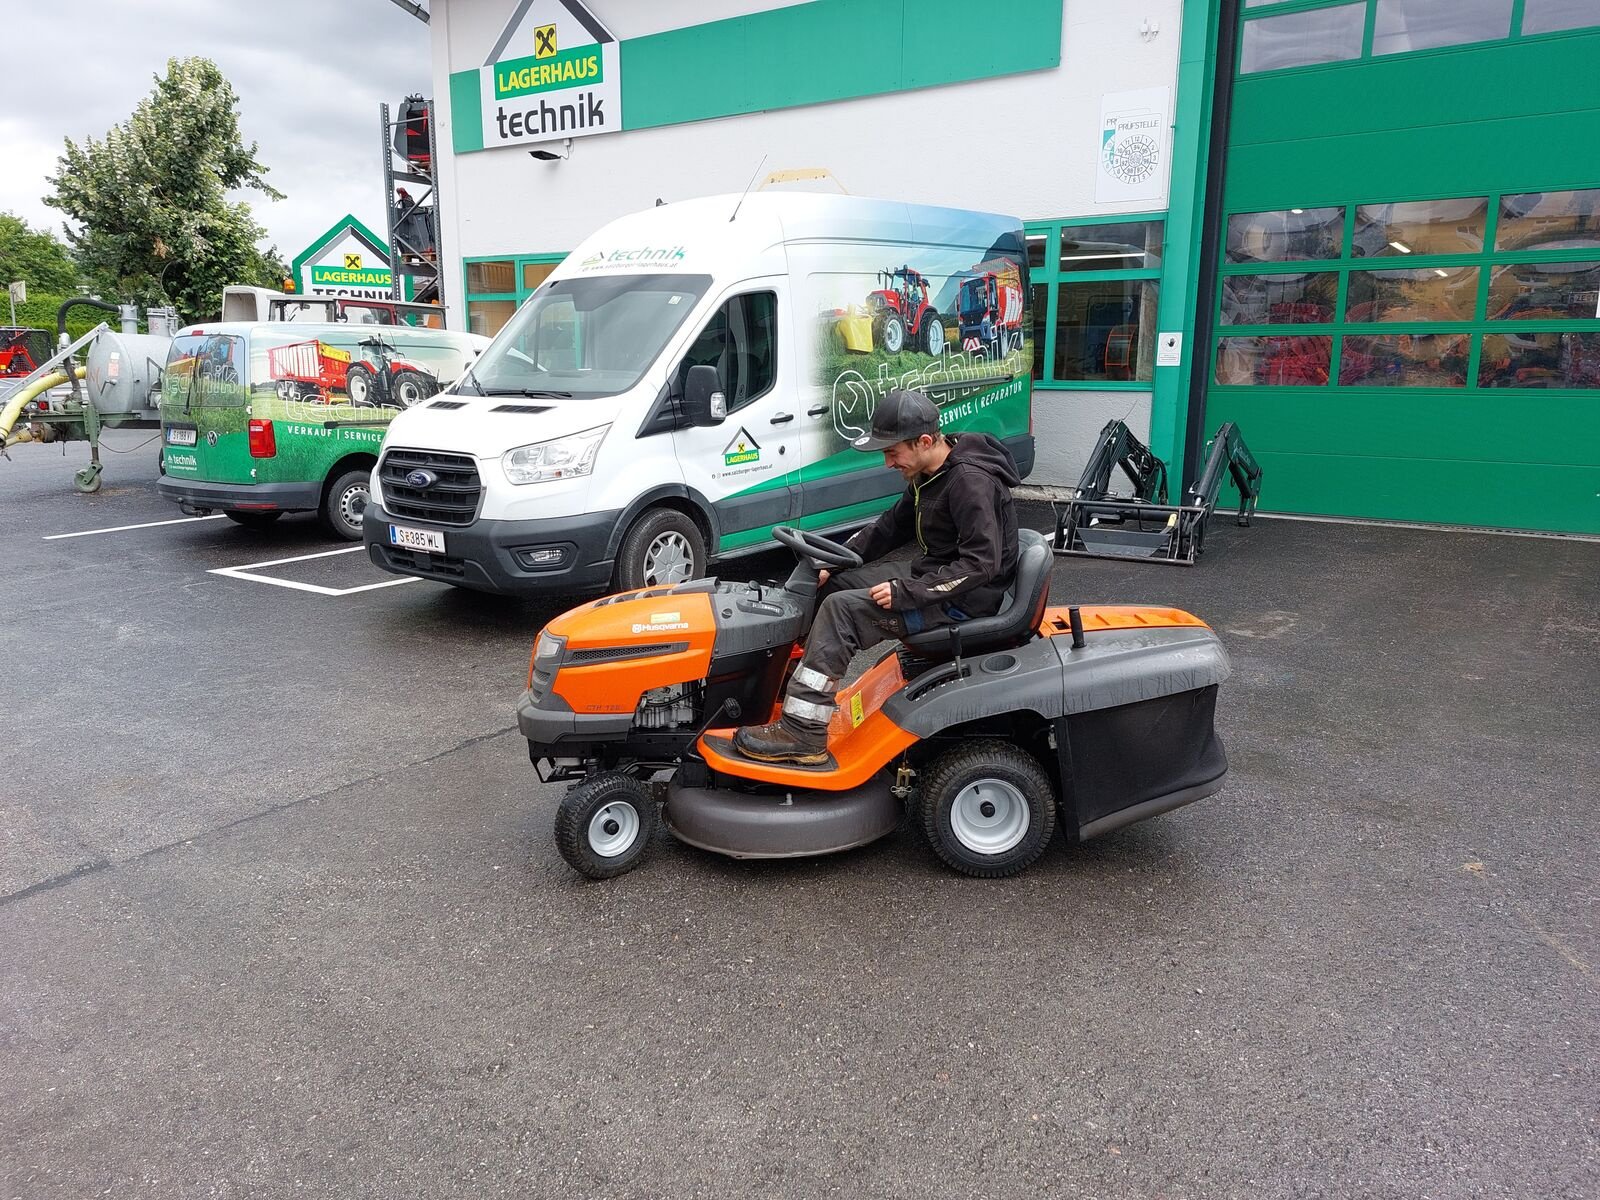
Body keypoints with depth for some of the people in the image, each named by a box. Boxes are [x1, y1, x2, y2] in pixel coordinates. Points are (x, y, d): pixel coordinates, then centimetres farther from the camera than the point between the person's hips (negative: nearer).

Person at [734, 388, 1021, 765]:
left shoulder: (970, 482, -24)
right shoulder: (929, 475, 7)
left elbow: (981, 564, -28)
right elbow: (893, 526, 16)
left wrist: (907, 591, -27)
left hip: (963, 599, -10)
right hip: (929, 574, 10)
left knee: (842, 609, -22)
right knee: (830, 584, 8)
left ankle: (803, 735, -19)